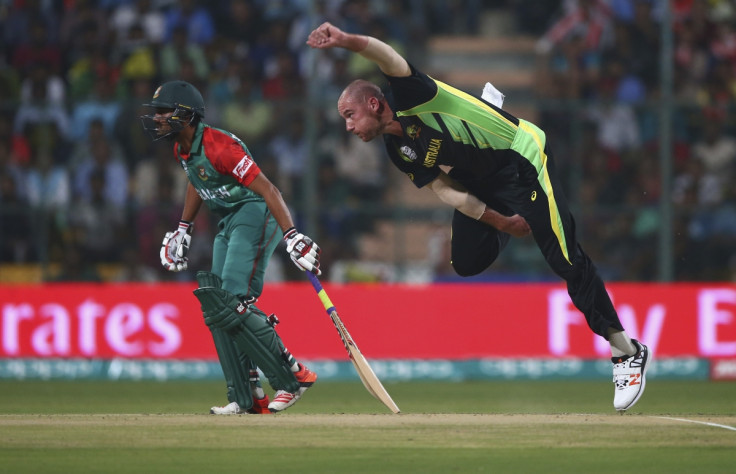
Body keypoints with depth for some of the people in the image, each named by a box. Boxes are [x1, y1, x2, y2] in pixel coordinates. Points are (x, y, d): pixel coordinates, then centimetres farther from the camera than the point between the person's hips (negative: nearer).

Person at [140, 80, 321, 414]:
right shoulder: (181, 148, 5)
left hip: (256, 215, -10)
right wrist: (183, 229, 25)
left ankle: (294, 377, -11)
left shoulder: (219, 146, -24)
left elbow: (268, 190, -27)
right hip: (228, 223, 10)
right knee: (216, 309, 6)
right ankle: (246, 398, 10)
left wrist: (292, 237, -36)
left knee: (232, 306, -19)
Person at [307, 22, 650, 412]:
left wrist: (344, 41, -58)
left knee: (564, 259, -14)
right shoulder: (397, 149, 2)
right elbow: (444, 189, 2)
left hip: (521, 157, -9)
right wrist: (499, 221, -7)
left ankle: (626, 350, -11)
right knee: (466, 263, 4)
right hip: (481, 179, 9)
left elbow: (386, 55, -39)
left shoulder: (409, 98, -20)